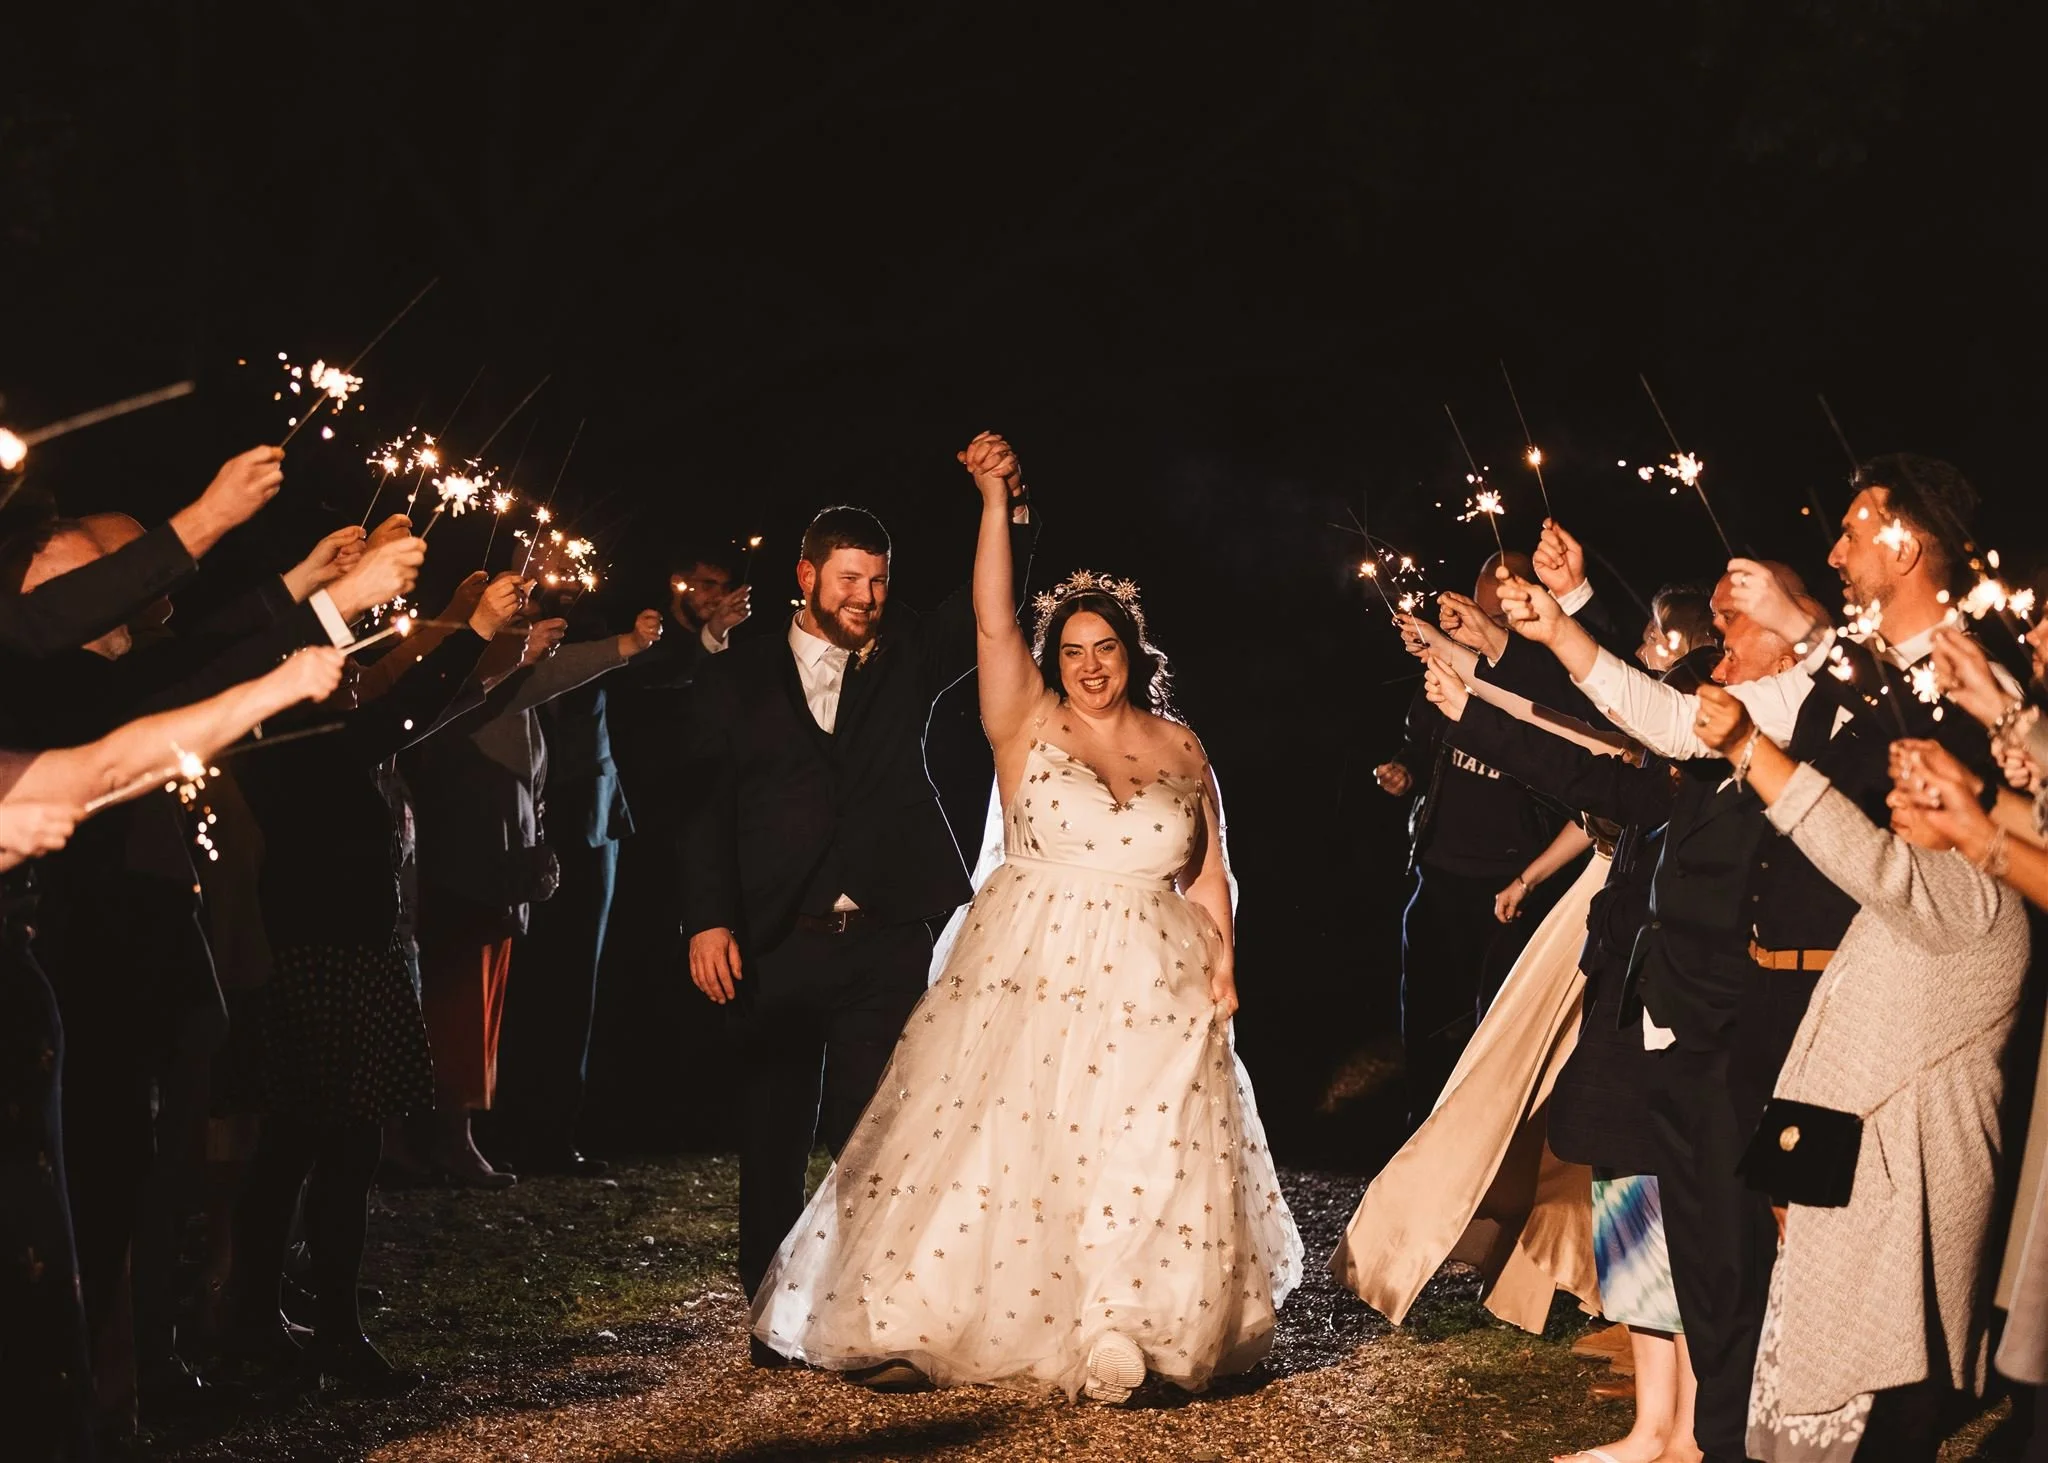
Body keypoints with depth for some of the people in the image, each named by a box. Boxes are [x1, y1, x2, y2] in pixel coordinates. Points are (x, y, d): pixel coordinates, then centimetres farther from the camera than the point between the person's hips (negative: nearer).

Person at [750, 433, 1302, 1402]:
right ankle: (921, 1324, 5)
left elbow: (1207, 872, 13)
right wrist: (995, 500, -17)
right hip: (1027, 979, -2)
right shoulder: (1027, 722, 2)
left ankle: (1121, 1334, 6)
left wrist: (1221, 963, -1)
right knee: (995, 1152, -4)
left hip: (1150, 995, 2)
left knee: (1146, 1171, -3)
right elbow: (992, 620, -10)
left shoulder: (1180, 749, 10)